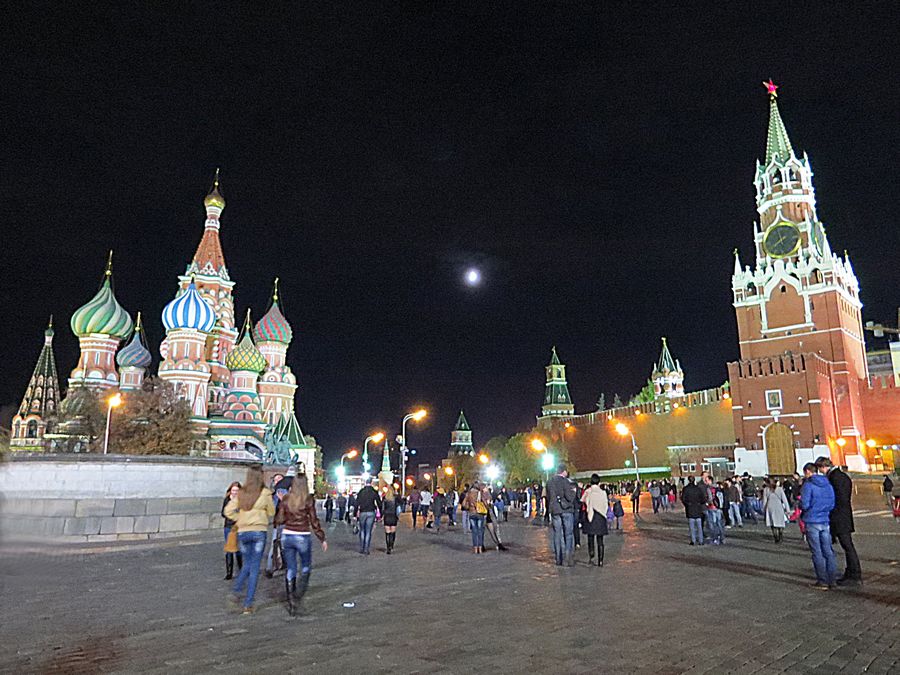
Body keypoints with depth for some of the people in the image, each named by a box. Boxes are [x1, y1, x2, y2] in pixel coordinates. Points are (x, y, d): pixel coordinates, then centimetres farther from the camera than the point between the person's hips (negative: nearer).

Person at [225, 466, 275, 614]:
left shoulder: (241, 493, 1)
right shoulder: (265, 493, -7)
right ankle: (248, 604, 3)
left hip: (243, 532, 3)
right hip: (259, 531, -3)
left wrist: (239, 519, 11)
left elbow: (228, 511, -1)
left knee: (248, 564, 22)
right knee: (254, 568, 4)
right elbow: (271, 512, 4)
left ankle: (235, 590, 4)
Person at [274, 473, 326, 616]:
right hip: (303, 537, -3)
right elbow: (314, 521, -7)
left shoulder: (285, 499, 0)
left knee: (290, 569, 13)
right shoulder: (309, 500, -8)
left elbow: (279, 520, 2)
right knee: (306, 567, 16)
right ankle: (298, 595, -1)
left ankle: (290, 603, 17)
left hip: (286, 536, 3)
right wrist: (322, 539, 2)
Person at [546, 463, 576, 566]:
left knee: (557, 534, 9)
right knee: (568, 534, 3)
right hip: (566, 510, -5)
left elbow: (548, 497, 12)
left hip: (554, 510, 5)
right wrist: (573, 492, 2)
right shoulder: (565, 481, -11)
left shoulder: (549, 482, 7)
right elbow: (569, 497, -14)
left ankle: (558, 558, 11)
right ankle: (568, 558, -1)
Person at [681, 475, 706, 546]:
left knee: (691, 526, 4)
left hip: (690, 509, -1)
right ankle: (700, 541, 10)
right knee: (699, 526, 9)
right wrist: (698, 503, 12)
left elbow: (683, 499, -8)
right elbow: (703, 499, -5)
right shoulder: (698, 488, -3)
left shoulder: (685, 489, -6)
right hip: (698, 509, 1)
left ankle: (693, 541, 3)